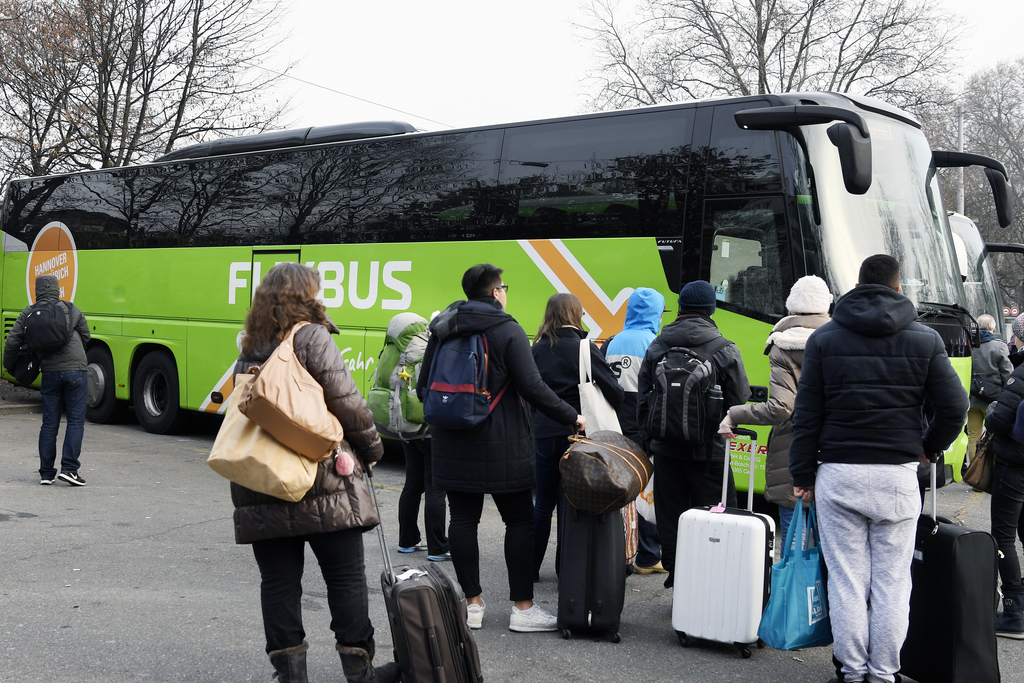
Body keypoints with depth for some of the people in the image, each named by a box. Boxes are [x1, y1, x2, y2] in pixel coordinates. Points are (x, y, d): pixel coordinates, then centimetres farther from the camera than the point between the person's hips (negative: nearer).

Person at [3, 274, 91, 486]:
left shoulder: (29, 314, 7)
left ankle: (46, 473, 12)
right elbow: (85, 337, 15)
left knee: (49, 423, 9)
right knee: (76, 420, 1)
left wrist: (11, 366, 19)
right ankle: (68, 468, -7)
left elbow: (12, 341, 3)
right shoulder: (71, 310, 5)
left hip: (50, 373, 2)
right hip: (75, 371, -2)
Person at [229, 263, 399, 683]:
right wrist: (371, 447, 5)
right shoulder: (312, 337, -6)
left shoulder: (249, 350, 14)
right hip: (324, 482, -5)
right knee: (346, 576, 5)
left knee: (278, 581, 8)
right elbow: (347, 403, -9)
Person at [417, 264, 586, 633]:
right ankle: (523, 608, 8)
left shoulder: (442, 331, 8)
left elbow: (424, 388, 11)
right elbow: (532, 387, -13)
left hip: (452, 445, 5)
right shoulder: (507, 331, -9)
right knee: (520, 520, 5)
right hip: (500, 446, -5)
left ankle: (473, 603, 14)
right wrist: (571, 417, -3)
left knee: (463, 519, 9)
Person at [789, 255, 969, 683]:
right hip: (897, 476, 0)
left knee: (847, 579, 5)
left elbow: (806, 415, 1)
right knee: (892, 581, 7)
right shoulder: (925, 340, 3)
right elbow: (954, 408, 1)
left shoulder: (824, 338, 3)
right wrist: (928, 449, 18)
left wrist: (803, 475, 6)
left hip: (837, 475, 0)